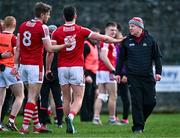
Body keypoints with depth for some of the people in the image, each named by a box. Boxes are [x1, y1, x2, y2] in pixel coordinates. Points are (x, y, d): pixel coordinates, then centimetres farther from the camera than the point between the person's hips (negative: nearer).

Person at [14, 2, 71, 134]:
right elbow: (50, 49, -9)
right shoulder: (43, 27, -10)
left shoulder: (23, 25, 10)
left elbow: (18, 48, 9)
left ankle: (37, 125, 19)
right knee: (32, 97, -5)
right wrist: (66, 45, 0)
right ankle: (24, 127, -11)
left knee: (33, 96, 15)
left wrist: (16, 65, 11)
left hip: (23, 64, 7)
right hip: (35, 65, -7)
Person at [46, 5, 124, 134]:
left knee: (66, 98, 11)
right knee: (78, 98, -1)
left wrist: (48, 69, 6)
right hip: (77, 68, -2)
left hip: (62, 68, 2)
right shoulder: (81, 30, -3)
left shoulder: (57, 32, 0)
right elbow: (102, 38, 3)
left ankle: (69, 124, 9)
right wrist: (117, 40, 17)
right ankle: (71, 116, -27)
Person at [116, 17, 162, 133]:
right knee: (136, 102, -7)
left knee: (150, 102, -1)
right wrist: (118, 73, 9)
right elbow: (121, 58, 13)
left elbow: (157, 57, 6)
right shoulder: (126, 41, 6)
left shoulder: (150, 40, 4)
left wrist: (158, 72, -2)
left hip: (148, 77, 1)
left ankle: (141, 120, 22)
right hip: (133, 77, 0)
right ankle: (138, 126, -2)